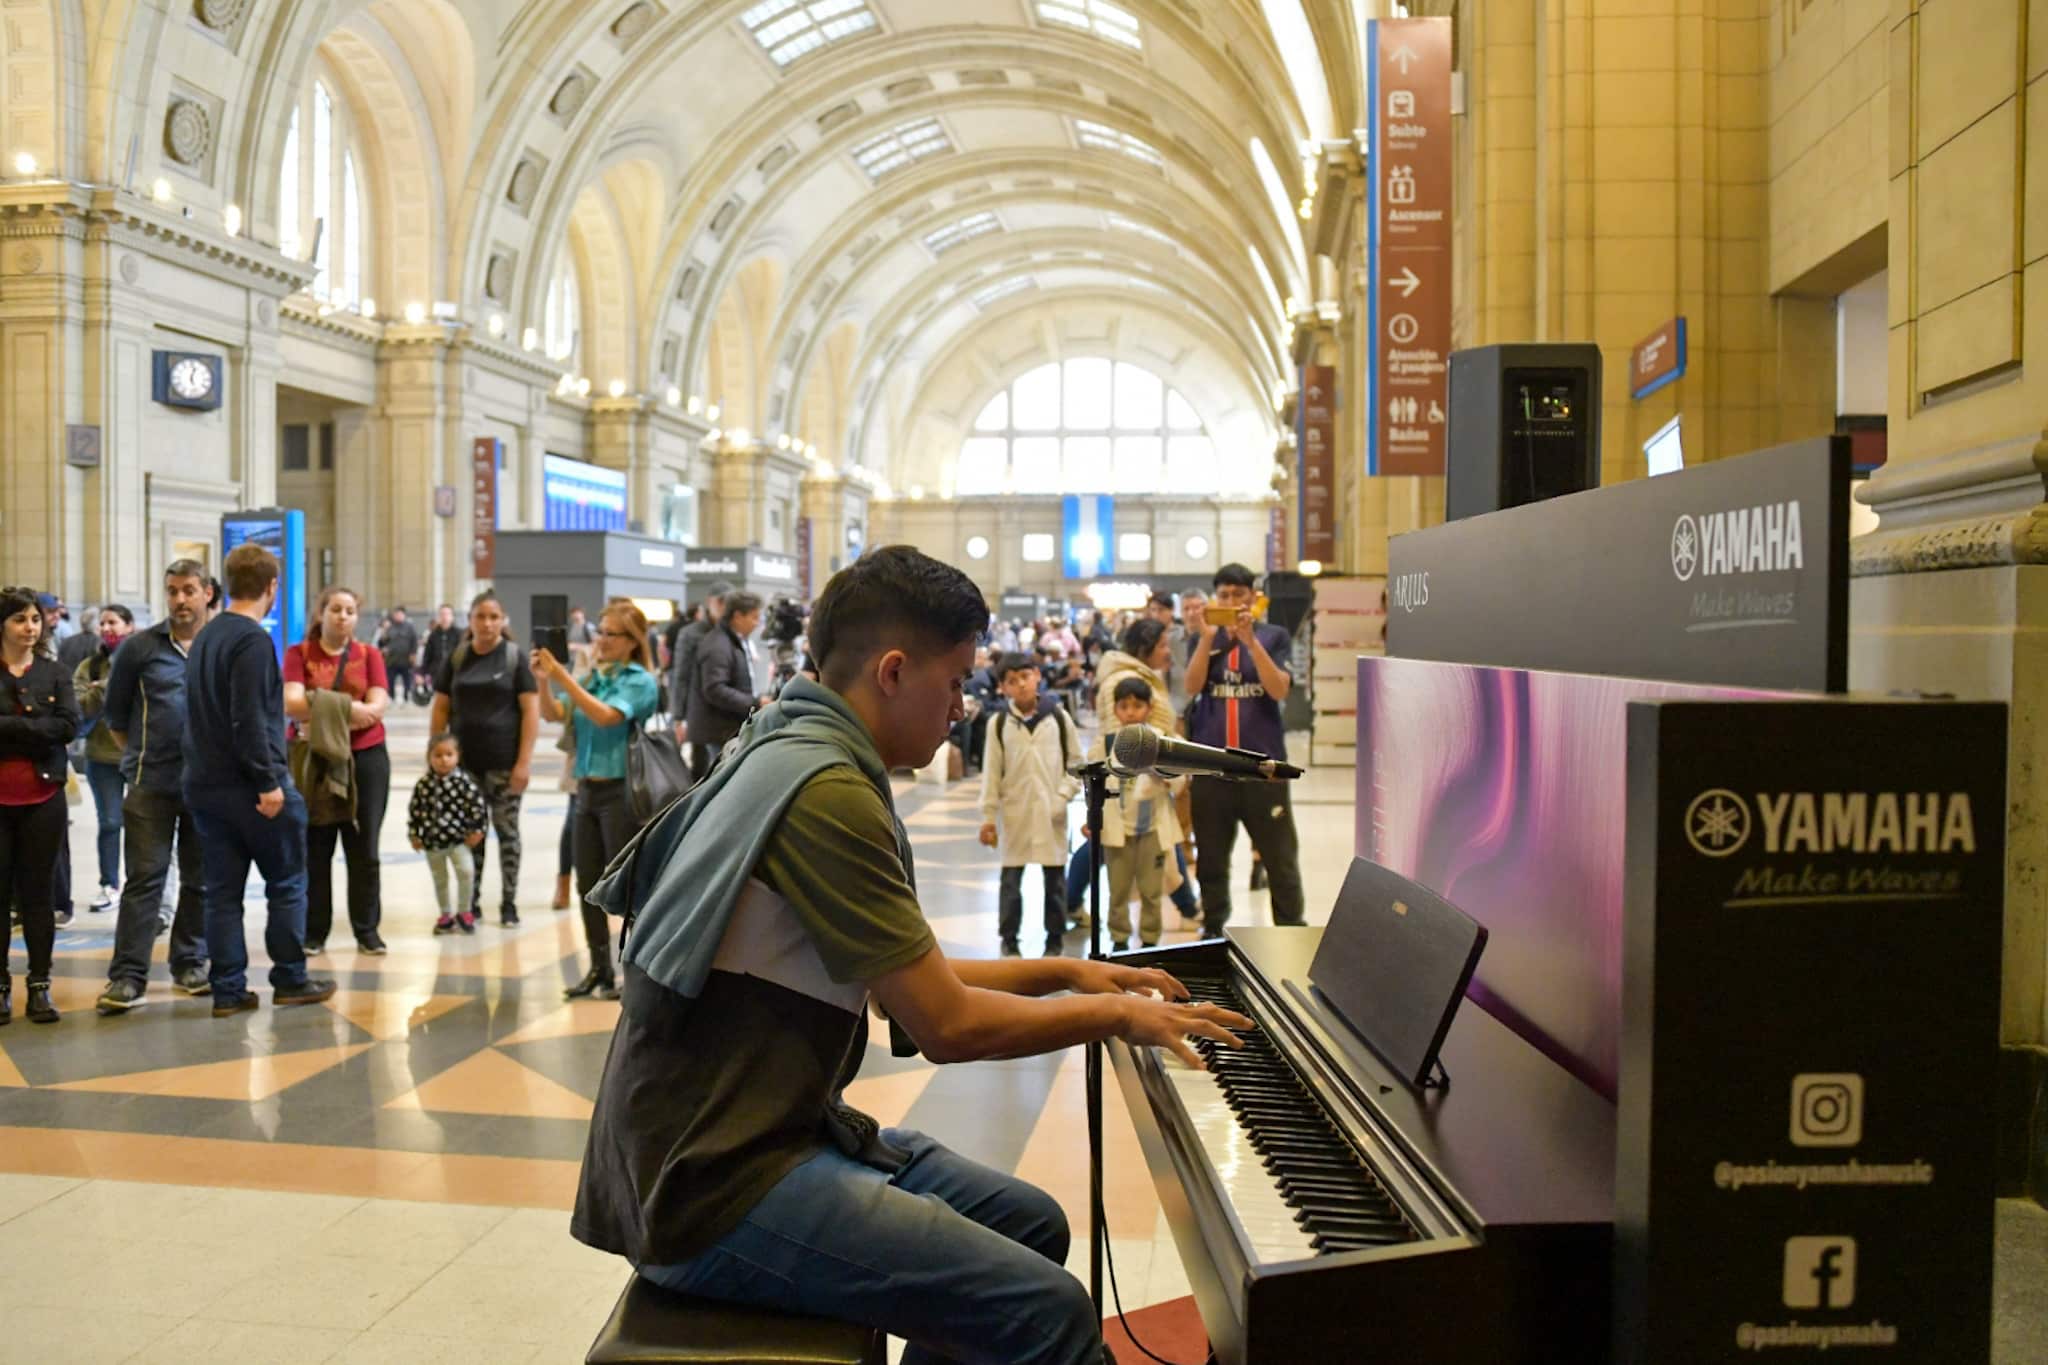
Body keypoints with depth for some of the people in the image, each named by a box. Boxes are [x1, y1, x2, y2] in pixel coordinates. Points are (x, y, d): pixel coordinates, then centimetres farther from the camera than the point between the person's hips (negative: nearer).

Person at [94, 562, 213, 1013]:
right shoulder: (139, 647, 1)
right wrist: (140, 756, 11)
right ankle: (127, 976, 1)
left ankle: (190, 963, 22)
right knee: (144, 878, -3)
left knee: (201, 879, 10)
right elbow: (115, 714, 10)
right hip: (152, 785, -1)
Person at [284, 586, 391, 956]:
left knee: (364, 848, 4)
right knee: (315, 848, 3)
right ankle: (314, 932, 11)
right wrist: (349, 708, -17)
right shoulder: (298, 653, 4)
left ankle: (367, 929, 11)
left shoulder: (369, 655, 7)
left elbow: (377, 707, -6)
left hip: (365, 758, 1)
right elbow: (291, 703, -11)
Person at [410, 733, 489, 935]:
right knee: (440, 879, 14)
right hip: (432, 841, 3)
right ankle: (446, 915, 30)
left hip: (458, 839, -3)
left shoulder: (463, 781, -11)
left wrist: (477, 830, -9)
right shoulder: (424, 783, -4)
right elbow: (414, 809, 6)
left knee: (466, 871, -17)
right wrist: (414, 834, 6)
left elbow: (478, 805, -8)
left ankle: (463, 911, 2)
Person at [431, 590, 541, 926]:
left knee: (506, 830, 4)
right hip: (463, 761, 2)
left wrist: (524, 761, -11)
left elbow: (531, 711, -5)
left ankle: (509, 903, 13)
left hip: (504, 762, -2)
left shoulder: (514, 657, -2)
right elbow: (440, 709, 10)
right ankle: (470, 902, 17)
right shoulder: (457, 658, 6)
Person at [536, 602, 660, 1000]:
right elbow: (554, 713, 4)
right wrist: (543, 680, -13)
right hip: (587, 788, 7)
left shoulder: (640, 682, -8)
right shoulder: (594, 676, 10)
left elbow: (605, 715, -22)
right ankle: (600, 969, 21)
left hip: (621, 792, -7)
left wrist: (562, 676, -24)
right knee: (588, 885, 11)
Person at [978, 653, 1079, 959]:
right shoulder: (999, 724, -2)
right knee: (1011, 879, 5)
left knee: (1055, 877, 7)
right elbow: (992, 772, 1)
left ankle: (1055, 938, 20)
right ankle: (1009, 939, 17)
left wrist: (1063, 796, -7)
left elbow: (1076, 762, 5)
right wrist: (988, 816, -1)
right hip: (1014, 813, 0)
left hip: (1051, 813, 0)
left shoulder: (1058, 717, -1)